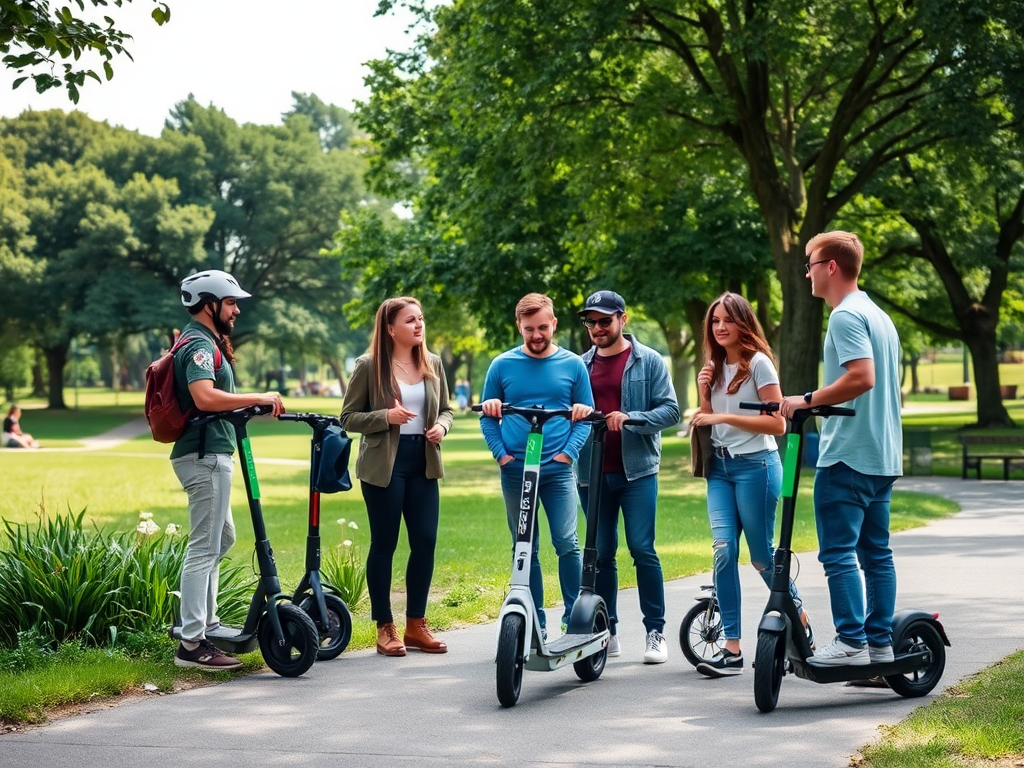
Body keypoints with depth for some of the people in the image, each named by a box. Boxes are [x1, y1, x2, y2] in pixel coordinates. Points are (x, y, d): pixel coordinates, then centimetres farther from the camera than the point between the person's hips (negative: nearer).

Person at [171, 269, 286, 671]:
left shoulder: (201, 341, 18)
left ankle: (207, 623, 31)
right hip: (206, 456, -11)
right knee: (204, 548, -10)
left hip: (208, 455, 11)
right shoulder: (200, 345, -15)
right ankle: (192, 644, -9)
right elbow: (205, 396, -32)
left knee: (222, 538, 22)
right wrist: (259, 398, -26)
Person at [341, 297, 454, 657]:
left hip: (423, 463, 5)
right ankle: (385, 628, 10)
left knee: (425, 541, 1)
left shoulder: (432, 364, 9)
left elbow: (446, 409, 18)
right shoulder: (369, 366, -5)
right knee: (384, 544, 1)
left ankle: (415, 625, 14)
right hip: (383, 465, -4)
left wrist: (441, 426, -5)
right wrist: (386, 417, -19)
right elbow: (348, 417, -4)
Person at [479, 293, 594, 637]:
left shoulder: (573, 365, 5)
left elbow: (586, 416, 7)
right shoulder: (502, 366, 5)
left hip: (558, 469, -1)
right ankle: (534, 623, 13)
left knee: (567, 544, -9)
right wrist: (501, 454, -4)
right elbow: (488, 416, 10)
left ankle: (574, 617, 3)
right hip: (515, 470, 1)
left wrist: (568, 453, -6)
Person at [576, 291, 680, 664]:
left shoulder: (648, 361, 2)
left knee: (642, 549, -7)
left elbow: (670, 410, -3)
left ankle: (655, 632, 0)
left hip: (636, 469, -3)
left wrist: (630, 418, -17)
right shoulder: (581, 365, 12)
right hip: (593, 473, 3)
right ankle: (607, 632, 13)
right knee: (601, 554, 6)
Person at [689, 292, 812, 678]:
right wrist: (704, 394, 0)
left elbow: (776, 422, -12)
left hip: (755, 464, -6)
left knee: (761, 555, 1)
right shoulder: (714, 366, 14)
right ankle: (732, 648, -10)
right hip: (720, 466, 6)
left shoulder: (758, 363, -6)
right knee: (723, 549, -8)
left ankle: (800, 623, 24)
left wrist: (724, 417, -16)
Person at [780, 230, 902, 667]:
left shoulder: (845, 316, -13)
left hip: (847, 454, -10)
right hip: (883, 455, 10)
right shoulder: (879, 316, 18)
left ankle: (851, 643, -10)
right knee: (876, 553, 10)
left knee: (837, 552, -8)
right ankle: (880, 644, 11)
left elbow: (861, 377, -25)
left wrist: (808, 400, -18)